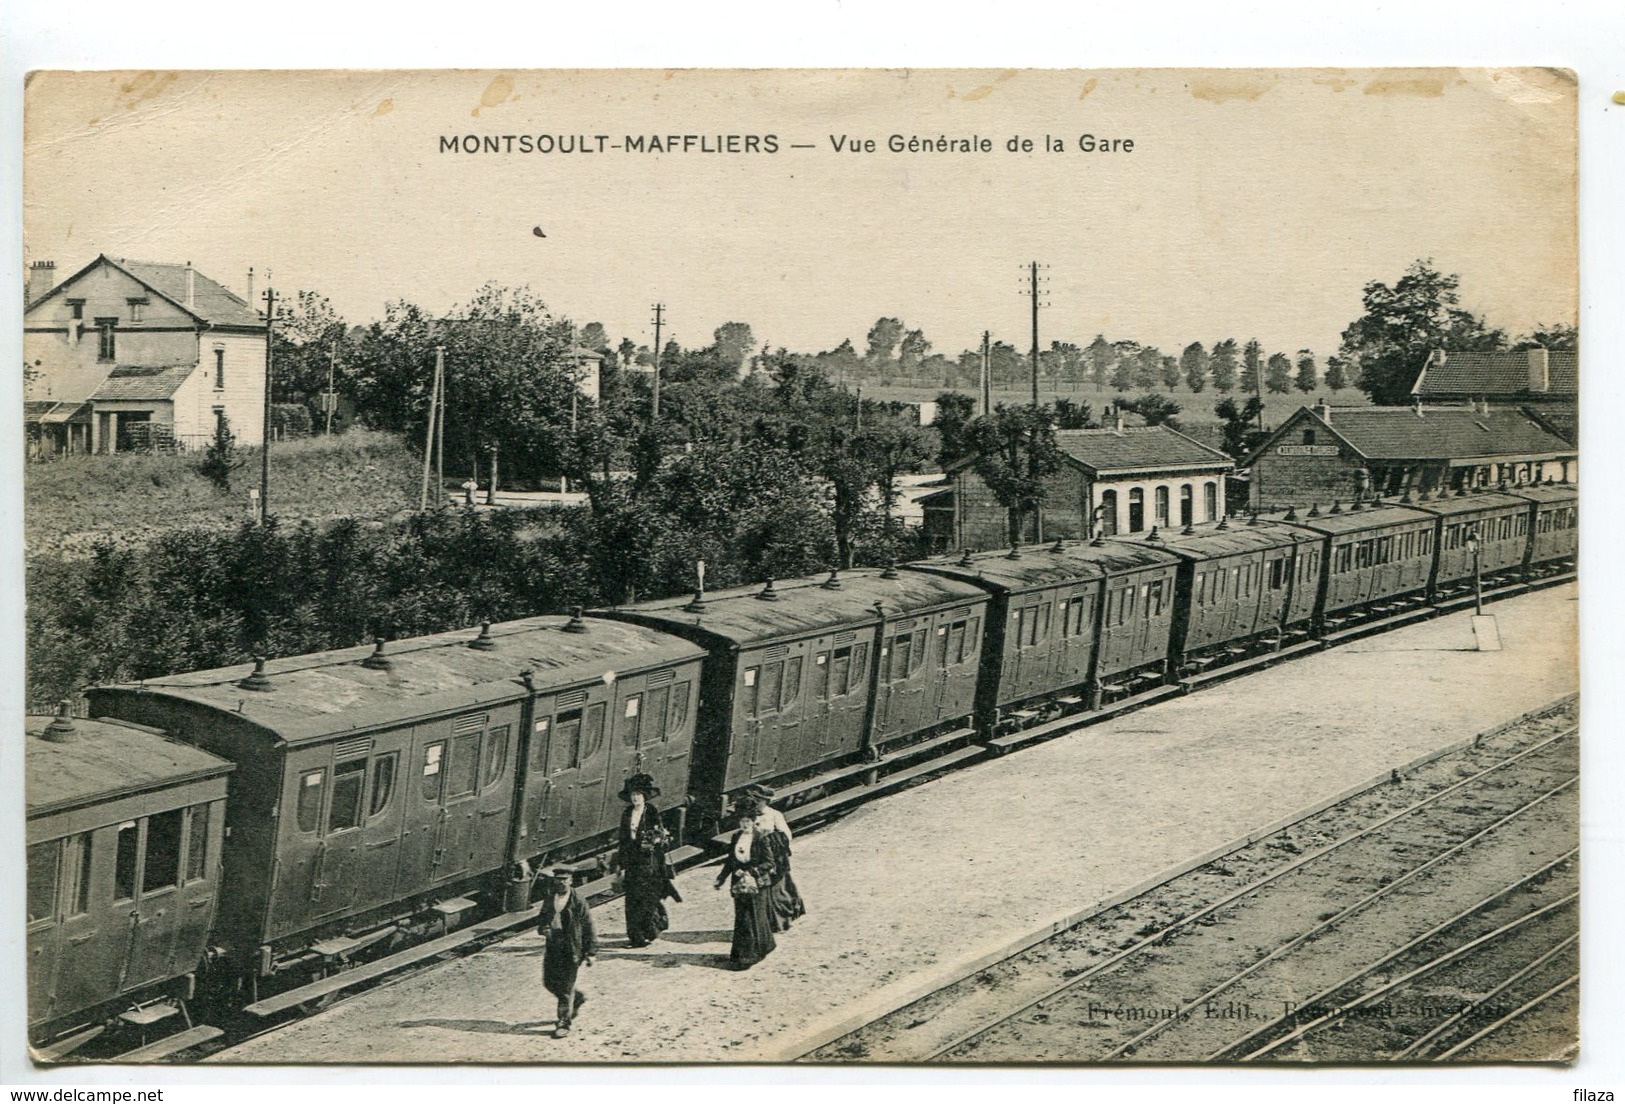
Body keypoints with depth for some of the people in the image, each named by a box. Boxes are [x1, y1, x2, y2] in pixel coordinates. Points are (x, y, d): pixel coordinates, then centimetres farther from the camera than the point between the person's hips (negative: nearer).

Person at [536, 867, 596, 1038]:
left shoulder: (578, 901, -9)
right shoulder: (549, 899, 7)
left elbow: (589, 927, -6)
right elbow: (541, 918, 20)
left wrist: (590, 952, -8)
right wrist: (543, 928, -4)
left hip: (571, 948, -6)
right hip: (553, 945, 6)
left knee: (566, 986, -4)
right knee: (549, 982, 10)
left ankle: (564, 1023, 5)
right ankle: (578, 998, 35)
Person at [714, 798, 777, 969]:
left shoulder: (761, 838, -9)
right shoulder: (736, 837, 8)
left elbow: (768, 862, -10)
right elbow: (730, 860, 16)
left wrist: (751, 872, -19)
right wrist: (721, 878, 10)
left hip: (756, 885, -5)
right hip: (739, 884, 5)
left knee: (753, 919, -4)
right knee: (740, 918, 7)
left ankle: (748, 955, -2)